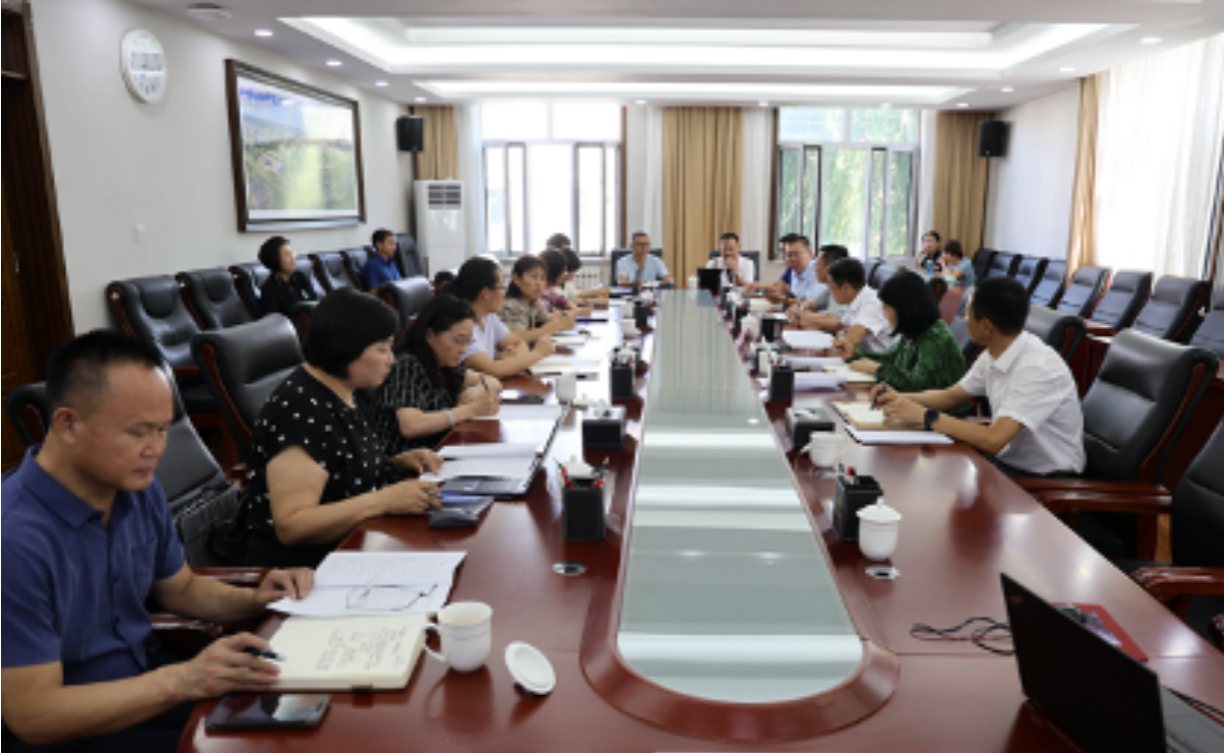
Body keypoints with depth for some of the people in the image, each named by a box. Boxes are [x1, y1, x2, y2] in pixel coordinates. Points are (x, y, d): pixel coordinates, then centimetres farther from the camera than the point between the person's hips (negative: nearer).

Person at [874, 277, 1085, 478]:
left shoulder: (1039, 368, -25)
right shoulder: (992, 355, 0)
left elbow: (993, 441, -31)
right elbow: (951, 396, 15)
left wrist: (924, 416, -24)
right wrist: (902, 398, -2)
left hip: (1048, 479, -7)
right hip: (1008, 460, 7)